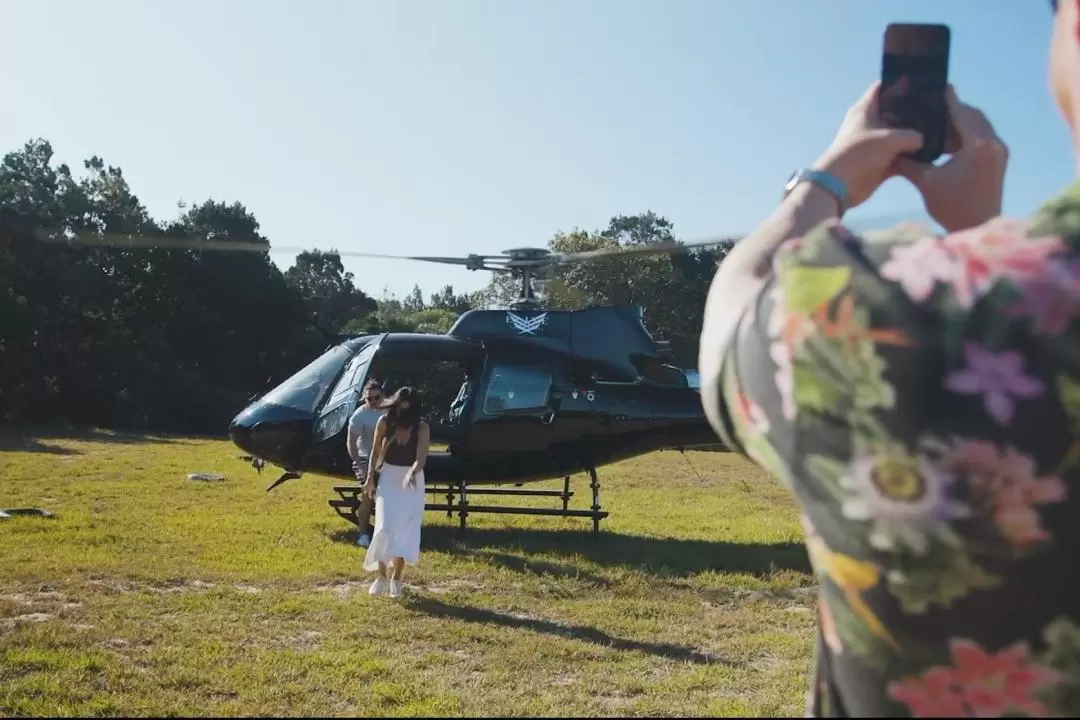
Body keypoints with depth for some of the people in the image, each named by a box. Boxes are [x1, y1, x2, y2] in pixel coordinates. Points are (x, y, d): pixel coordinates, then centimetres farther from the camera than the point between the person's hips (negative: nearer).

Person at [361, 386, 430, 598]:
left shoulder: (422, 428, -13)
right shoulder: (385, 422, -8)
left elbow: (421, 455, -26)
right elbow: (376, 452, 2)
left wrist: (412, 472, -45)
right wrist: (370, 478, -2)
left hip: (412, 482, 0)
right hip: (388, 479, 1)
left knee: (404, 531, 1)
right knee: (385, 528, -8)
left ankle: (396, 579, 13)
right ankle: (381, 576, 7)